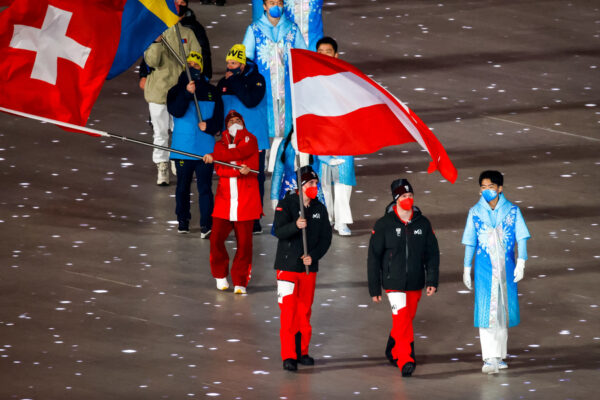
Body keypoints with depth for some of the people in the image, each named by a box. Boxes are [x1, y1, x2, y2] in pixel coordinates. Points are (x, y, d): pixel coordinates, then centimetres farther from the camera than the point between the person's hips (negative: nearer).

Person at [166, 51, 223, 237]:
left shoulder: (211, 91, 8)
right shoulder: (176, 91, 4)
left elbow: (219, 116, 9)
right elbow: (176, 111, -14)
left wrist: (209, 126, -11)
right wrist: (187, 93, -26)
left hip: (205, 147, 0)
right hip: (183, 147, 0)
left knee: (205, 187, -5)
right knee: (183, 186, 10)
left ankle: (206, 225, -8)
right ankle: (183, 221, 23)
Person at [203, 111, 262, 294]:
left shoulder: (250, 140, 8)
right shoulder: (221, 144, 16)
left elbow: (239, 152, -13)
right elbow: (219, 169, -1)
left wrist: (215, 156, -11)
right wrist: (239, 170, -17)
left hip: (245, 201, -2)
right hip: (224, 201, 2)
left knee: (244, 243, -4)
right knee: (216, 238, -8)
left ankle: (240, 282, 6)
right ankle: (220, 276, 13)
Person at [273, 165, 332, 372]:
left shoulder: (319, 208, 6)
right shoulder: (286, 205, -7)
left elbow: (326, 237, 5)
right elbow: (279, 231, -19)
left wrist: (313, 256, -10)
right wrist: (295, 225, -38)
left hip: (309, 267, 4)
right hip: (287, 266, -4)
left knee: (305, 311, 10)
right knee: (288, 311, -10)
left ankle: (302, 351, 21)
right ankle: (288, 356, -10)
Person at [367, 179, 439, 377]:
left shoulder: (423, 224, 4)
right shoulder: (384, 225, -4)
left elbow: (432, 254, 8)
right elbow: (374, 257, 0)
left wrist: (432, 281, -3)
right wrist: (374, 288, -1)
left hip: (415, 284, 4)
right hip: (394, 283, -4)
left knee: (406, 319, 13)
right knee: (402, 319, -15)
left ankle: (393, 352, 34)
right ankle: (406, 361, -16)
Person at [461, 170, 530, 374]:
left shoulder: (512, 211, 0)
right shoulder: (475, 212, 2)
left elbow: (521, 237, -1)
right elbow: (470, 243, 7)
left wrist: (521, 262, -12)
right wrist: (466, 268, 7)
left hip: (506, 267, 1)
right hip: (484, 269, -1)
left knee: (503, 310, 10)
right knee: (486, 311, -10)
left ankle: (499, 356, 24)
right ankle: (489, 359, -15)